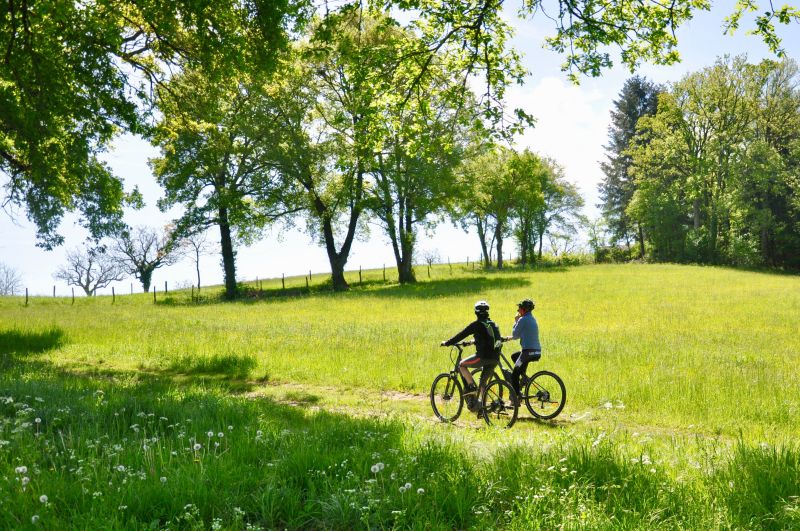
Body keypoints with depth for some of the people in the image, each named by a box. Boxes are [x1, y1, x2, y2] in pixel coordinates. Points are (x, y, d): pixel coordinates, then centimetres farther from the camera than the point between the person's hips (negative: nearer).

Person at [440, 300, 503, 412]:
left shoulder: (477, 324, -4)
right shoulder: (493, 324, 17)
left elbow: (461, 335, 0)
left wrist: (447, 343, 10)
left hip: (483, 357, -7)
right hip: (495, 358, 7)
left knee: (462, 365, 11)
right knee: (483, 382, 19)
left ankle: (471, 386, -1)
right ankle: (482, 406, 18)